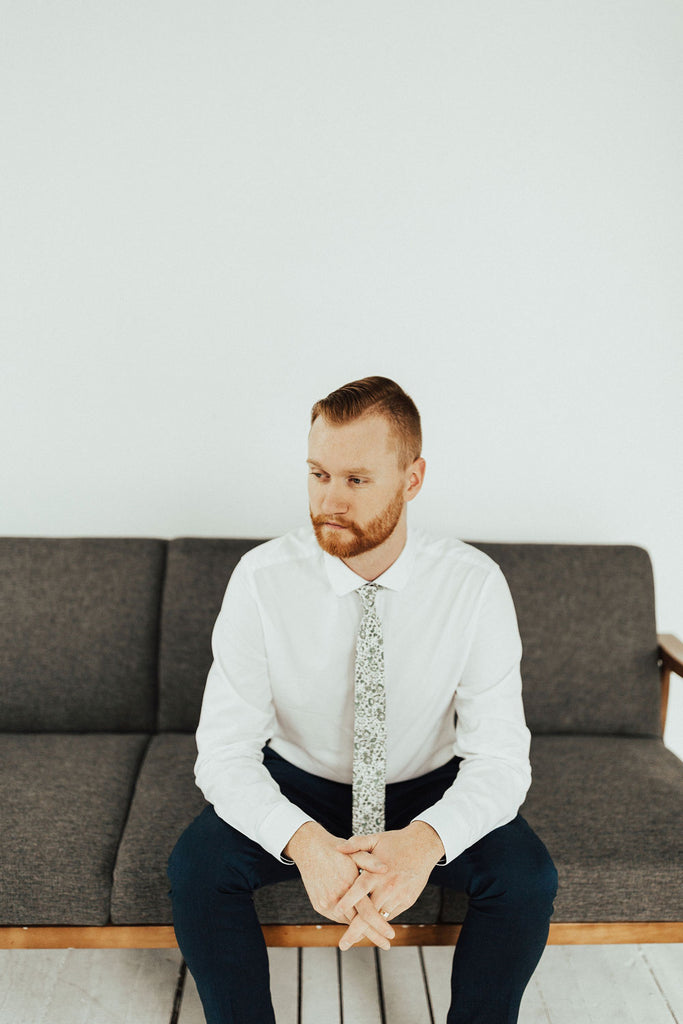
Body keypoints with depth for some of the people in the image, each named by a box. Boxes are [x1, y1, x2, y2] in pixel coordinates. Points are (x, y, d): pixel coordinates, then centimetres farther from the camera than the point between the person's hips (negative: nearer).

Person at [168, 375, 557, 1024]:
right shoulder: (262, 580, -20)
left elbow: (500, 755, -19)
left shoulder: (474, 585, -19)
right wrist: (303, 842, -40)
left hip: (429, 792, 1)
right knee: (196, 865, -25)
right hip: (296, 787, 0)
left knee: (526, 876, -24)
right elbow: (223, 751, -21)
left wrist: (426, 840, -40)